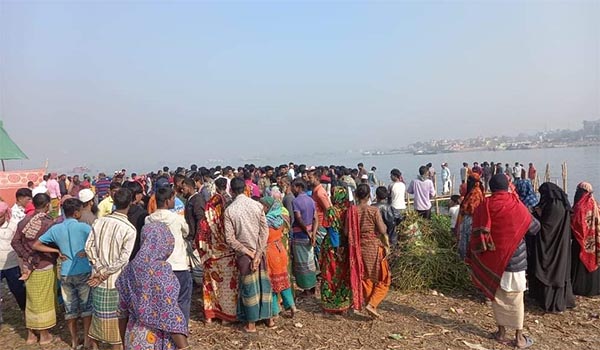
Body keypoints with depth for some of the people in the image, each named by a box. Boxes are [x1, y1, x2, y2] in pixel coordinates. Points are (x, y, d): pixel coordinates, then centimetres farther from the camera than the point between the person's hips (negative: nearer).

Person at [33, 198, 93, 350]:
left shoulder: (55, 229, -1)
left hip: (65, 274, 3)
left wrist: (57, 251, 2)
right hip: (83, 272, -3)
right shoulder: (84, 227, -13)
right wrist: (87, 251, 0)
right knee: (86, 306, 12)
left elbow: (36, 245, 3)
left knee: (70, 308, 15)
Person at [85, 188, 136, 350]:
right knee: (116, 318, 9)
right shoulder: (129, 229, -16)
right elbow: (123, 259, -18)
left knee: (98, 313, 19)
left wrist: (100, 269, -3)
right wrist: (104, 273, -10)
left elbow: (89, 247, -2)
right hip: (116, 280, -4)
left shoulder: (99, 221, -3)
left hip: (98, 278, 5)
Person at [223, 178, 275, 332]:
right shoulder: (257, 205, -4)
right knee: (264, 283, 14)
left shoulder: (229, 210, -9)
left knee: (249, 286, 8)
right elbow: (265, 231, -8)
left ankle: (251, 324, 19)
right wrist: (258, 253, -7)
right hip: (259, 251, 2)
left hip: (244, 254, -2)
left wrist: (249, 253, -8)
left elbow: (230, 238, -12)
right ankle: (269, 318, 26)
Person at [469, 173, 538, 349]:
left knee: (497, 295, 14)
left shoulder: (484, 206, -6)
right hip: (514, 258, -1)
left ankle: (502, 332, 22)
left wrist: (474, 258, 5)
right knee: (515, 298, 8)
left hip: (493, 259, 1)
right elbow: (534, 227, 7)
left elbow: (478, 236, -5)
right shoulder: (516, 205, -7)